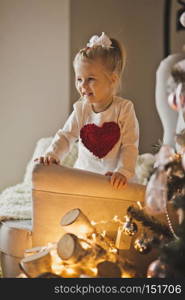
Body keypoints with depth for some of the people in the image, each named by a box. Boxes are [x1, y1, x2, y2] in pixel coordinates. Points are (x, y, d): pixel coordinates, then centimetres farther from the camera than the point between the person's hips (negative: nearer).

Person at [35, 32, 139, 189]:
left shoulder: (124, 108, -8)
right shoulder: (81, 109, 1)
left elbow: (129, 146, -11)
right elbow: (65, 136, 2)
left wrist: (123, 172, -25)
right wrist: (52, 154, -17)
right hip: (84, 175, 2)